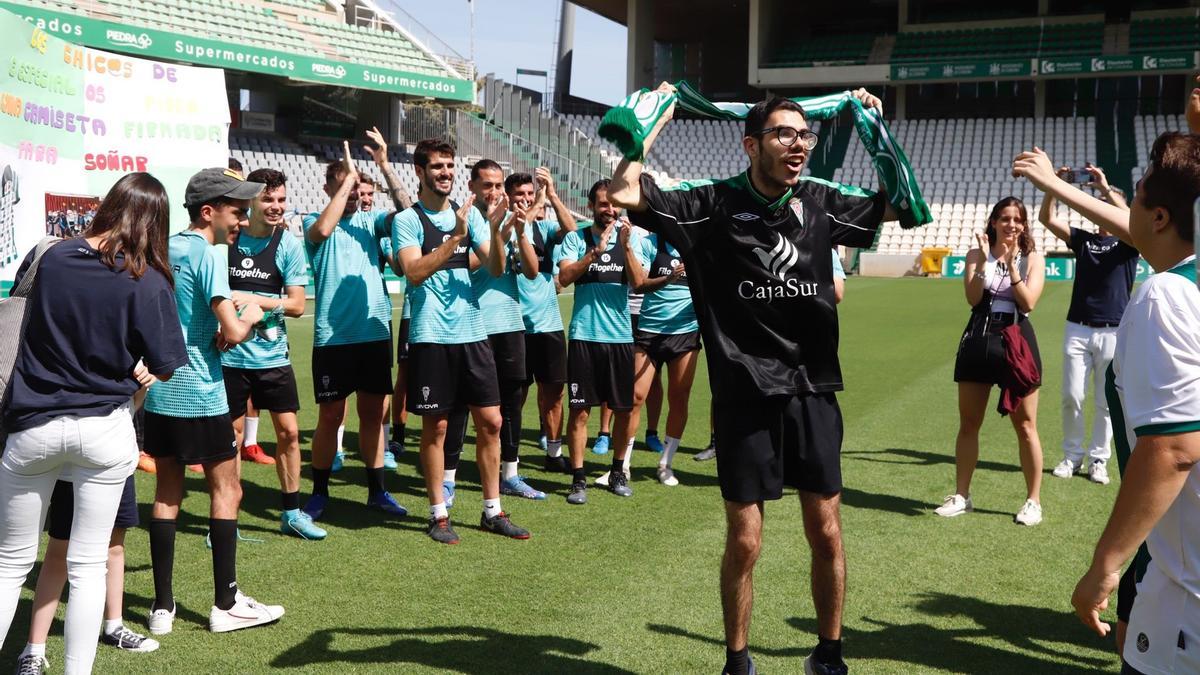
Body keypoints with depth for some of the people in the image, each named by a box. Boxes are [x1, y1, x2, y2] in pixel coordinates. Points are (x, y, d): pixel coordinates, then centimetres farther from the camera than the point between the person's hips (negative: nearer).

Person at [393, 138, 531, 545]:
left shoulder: (470, 214, 9)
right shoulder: (407, 220, -3)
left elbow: (496, 269, 1)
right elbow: (414, 272, -17)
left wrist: (494, 228, -15)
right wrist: (456, 237, -23)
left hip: (472, 332, 4)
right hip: (431, 336, -4)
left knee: (490, 421, 6)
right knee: (435, 426, 3)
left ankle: (492, 511, 17)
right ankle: (438, 514, 14)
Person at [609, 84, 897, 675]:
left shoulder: (820, 202, 5)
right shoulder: (713, 203, -5)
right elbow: (623, 193, -13)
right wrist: (658, 119, -9)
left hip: (813, 392, 3)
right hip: (745, 398, -3)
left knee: (827, 534, 9)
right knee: (744, 543, 3)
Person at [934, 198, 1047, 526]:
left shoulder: (1032, 259, 2)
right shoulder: (977, 254, 4)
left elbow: (1028, 303, -11)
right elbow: (973, 298, -9)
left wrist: (1011, 264, -18)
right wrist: (984, 262, -20)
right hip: (979, 340, 2)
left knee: (1025, 425, 1)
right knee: (968, 423, 7)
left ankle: (1033, 500, 10)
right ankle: (961, 496, 18)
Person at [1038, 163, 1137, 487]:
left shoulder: (1129, 242, 3)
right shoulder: (1083, 239, 11)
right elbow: (1047, 218, 1)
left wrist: (1105, 187, -22)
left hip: (1113, 333, -2)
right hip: (1077, 329, 2)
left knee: (1105, 402, 4)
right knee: (1072, 397, 2)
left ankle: (1098, 460, 13)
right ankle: (1072, 456, 14)